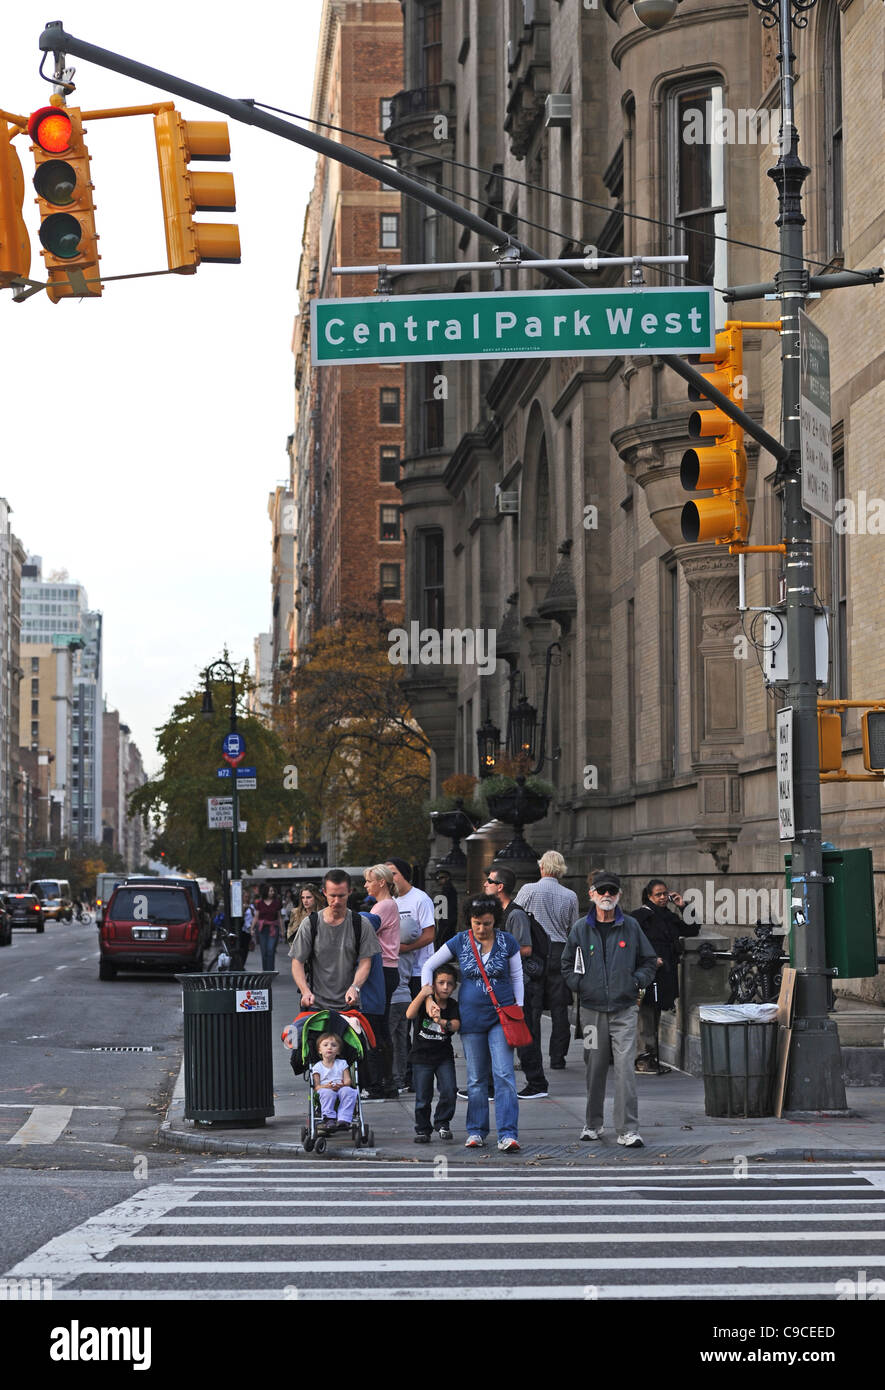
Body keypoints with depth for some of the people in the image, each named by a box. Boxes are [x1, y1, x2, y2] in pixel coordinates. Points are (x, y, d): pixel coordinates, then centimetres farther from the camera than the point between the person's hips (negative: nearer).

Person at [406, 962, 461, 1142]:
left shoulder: (452, 1006, -1)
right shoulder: (425, 1001, -7)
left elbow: (456, 1025, -19)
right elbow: (409, 1014, -25)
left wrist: (441, 1021, -40)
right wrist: (423, 994, -33)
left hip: (444, 1056, 2)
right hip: (422, 1055, -2)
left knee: (449, 1092, -8)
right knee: (423, 1097, 1)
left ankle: (442, 1123, 14)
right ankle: (423, 1129, 17)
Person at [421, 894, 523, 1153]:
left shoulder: (507, 942, -1)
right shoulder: (459, 942, -2)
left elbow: (517, 977, 10)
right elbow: (428, 967, 8)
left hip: (501, 1016, -1)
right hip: (471, 1018, 1)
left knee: (504, 1075, -11)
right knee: (476, 1078, 9)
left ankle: (508, 1135, -15)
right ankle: (476, 1132, 20)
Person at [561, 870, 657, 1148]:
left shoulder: (630, 926, 5)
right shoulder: (581, 929, 6)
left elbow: (649, 961, 14)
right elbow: (567, 964, 14)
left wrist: (636, 982, 1)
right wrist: (579, 986, 2)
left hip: (624, 1009, -1)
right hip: (592, 1009, 1)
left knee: (625, 1067, -10)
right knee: (595, 1068, 8)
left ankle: (628, 1130, -11)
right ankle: (593, 1124, 23)